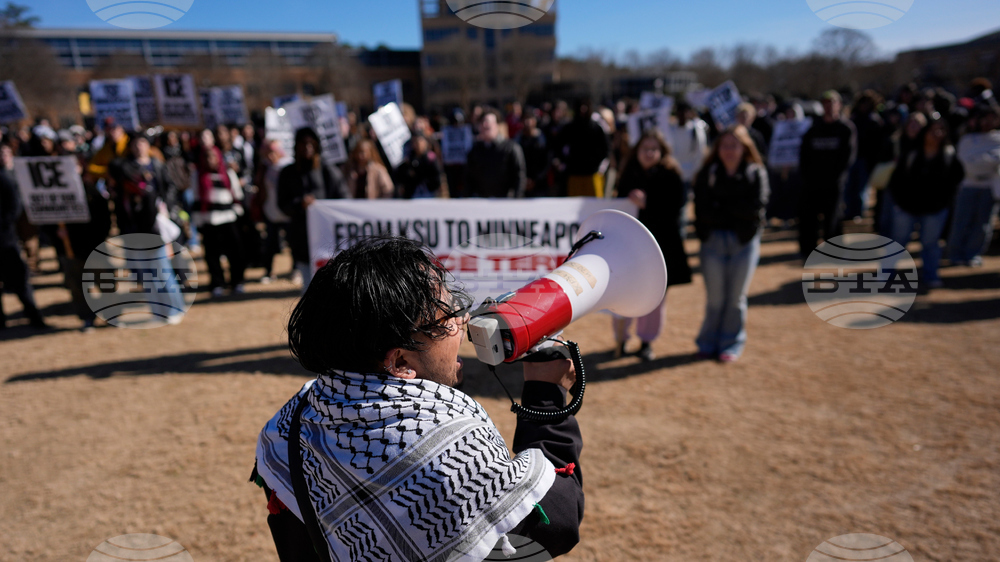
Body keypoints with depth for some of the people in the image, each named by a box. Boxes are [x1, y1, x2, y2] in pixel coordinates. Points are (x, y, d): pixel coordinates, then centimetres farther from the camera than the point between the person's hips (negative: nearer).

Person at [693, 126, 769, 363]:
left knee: (736, 297, 6)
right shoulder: (707, 174, 2)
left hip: (744, 242, 0)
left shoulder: (756, 174, 3)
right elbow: (702, 210, -10)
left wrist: (722, 206, -12)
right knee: (715, 298, 4)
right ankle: (709, 342, 21)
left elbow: (757, 207, -12)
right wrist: (737, 211, -14)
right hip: (713, 240, 0)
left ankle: (731, 343, 20)